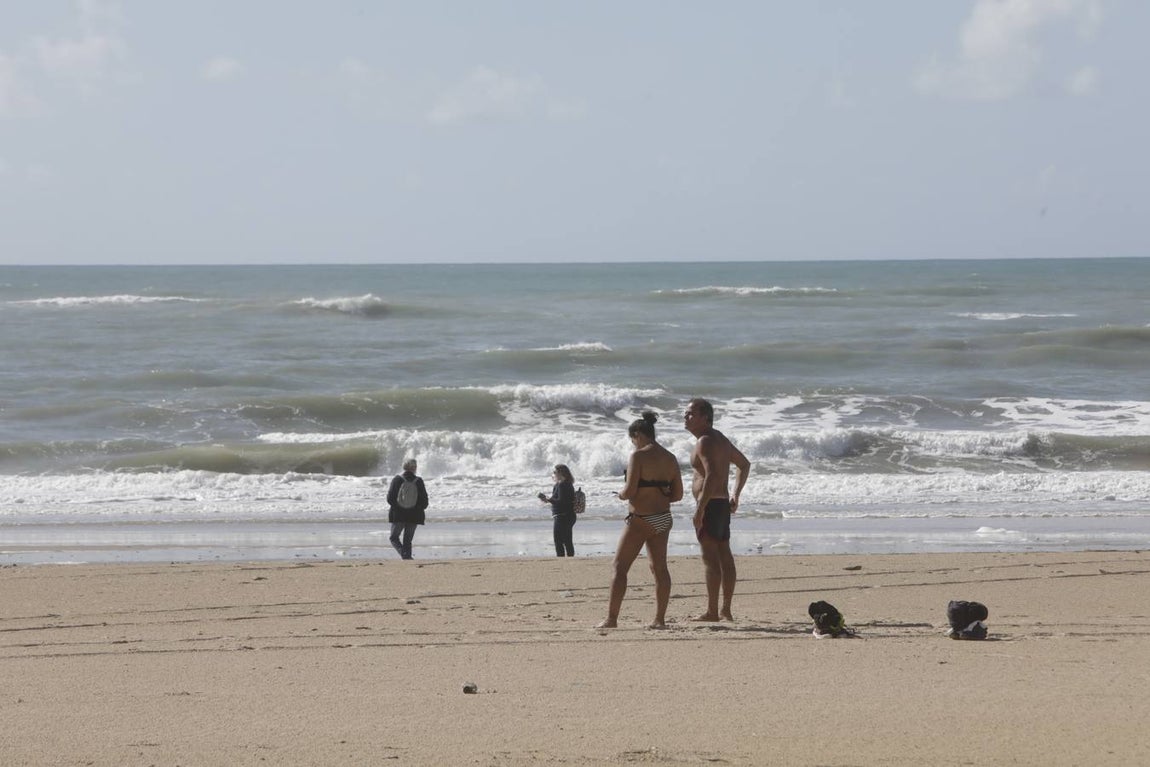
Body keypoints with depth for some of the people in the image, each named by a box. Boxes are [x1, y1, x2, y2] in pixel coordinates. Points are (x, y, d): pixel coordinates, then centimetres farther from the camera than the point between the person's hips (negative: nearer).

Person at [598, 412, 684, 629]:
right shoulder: (670, 458, 8)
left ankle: (611, 619, -3)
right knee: (659, 568, 11)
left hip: (640, 520, -7)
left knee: (620, 568, -1)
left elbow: (630, 490, -19)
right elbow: (677, 494, 9)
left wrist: (621, 495, 2)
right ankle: (660, 618, 10)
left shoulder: (638, 456, -14)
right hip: (663, 519, 7)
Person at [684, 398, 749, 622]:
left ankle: (712, 612, -11)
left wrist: (699, 510, -26)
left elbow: (712, 475, -27)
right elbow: (744, 464, 29)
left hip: (710, 504, -10)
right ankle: (726, 610, 14)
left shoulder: (705, 442, -14)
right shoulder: (720, 439, 18)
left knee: (711, 558, -10)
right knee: (725, 557, 10)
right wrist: (735, 495, 28)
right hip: (723, 504, 10)